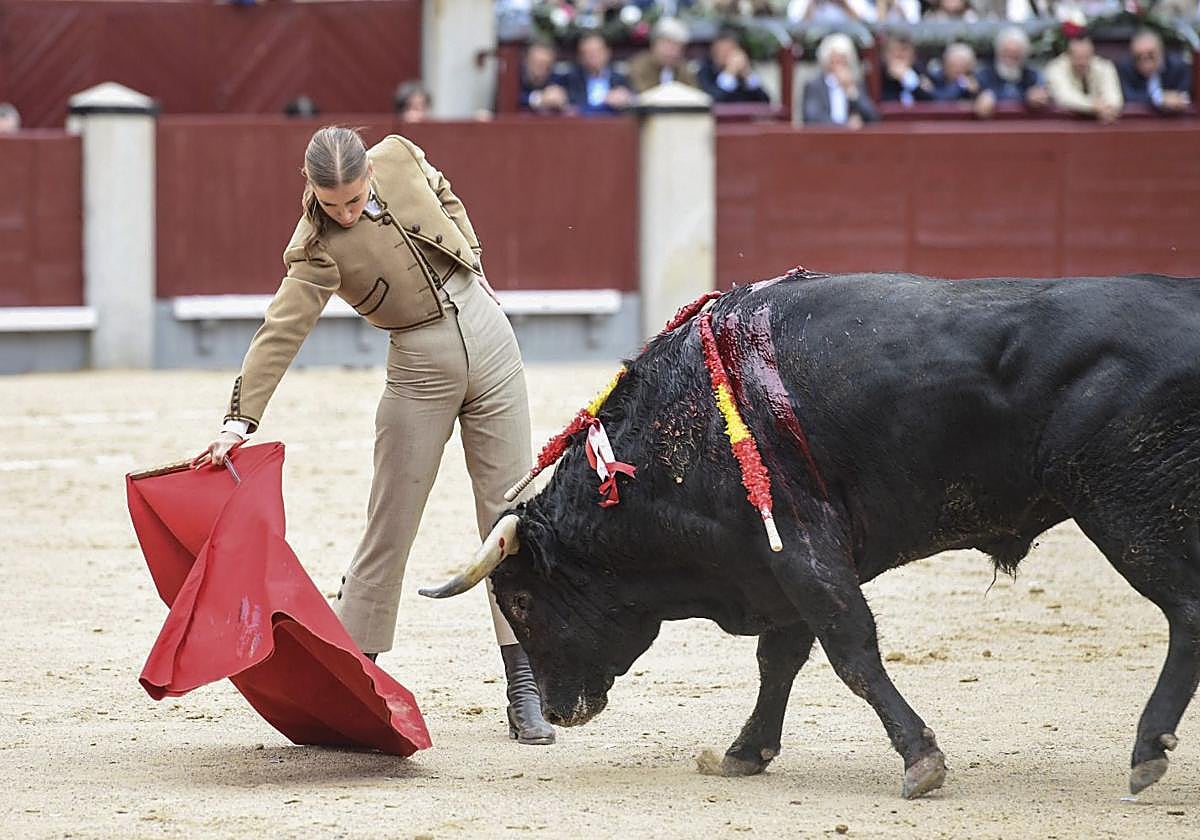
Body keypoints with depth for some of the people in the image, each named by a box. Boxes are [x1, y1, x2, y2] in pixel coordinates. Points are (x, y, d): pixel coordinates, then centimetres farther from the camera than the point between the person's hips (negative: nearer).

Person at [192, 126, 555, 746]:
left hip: (487, 335, 3)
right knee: (390, 529, -3)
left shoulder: (400, 160, -7)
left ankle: (523, 693, 5)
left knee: (509, 515, 3)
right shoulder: (318, 250, -17)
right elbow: (279, 335, -25)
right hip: (420, 366, -3)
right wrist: (238, 422, -32)